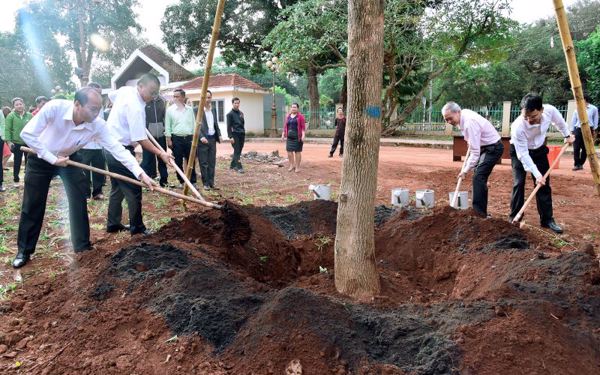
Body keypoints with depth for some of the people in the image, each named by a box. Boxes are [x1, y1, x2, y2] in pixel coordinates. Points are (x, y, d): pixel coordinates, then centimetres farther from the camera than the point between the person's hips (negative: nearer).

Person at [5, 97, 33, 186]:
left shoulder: (30, 115, 3)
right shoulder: (11, 116, -4)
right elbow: (7, 129, -6)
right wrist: (9, 141, -13)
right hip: (16, 143, -2)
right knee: (17, 162, 8)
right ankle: (16, 180, 20)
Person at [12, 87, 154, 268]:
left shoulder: (98, 125, -27)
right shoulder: (54, 107, -34)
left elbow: (117, 148, -29)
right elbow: (27, 133, -29)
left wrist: (140, 173, -38)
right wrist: (53, 159, -28)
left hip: (69, 159, 2)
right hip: (41, 158, -2)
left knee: (79, 202, -4)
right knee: (32, 206, 2)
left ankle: (83, 247, 11)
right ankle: (23, 251, 17)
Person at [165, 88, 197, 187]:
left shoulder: (190, 109, 7)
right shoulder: (170, 110, 1)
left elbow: (193, 124, 10)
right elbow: (167, 126, 1)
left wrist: (194, 137, 6)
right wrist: (169, 139, -5)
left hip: (189, 138, 1)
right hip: (176, 138, -1)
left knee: (191, 161, 3)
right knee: (178, 162, 4)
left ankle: (193, 181, 9)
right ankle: (181, 181, 14)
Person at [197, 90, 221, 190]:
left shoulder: (214, 109, 14)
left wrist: (219, 135, 7)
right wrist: (201, 137, -21)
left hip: (212, 138, 6)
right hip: (203, 139, -6)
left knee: (212, 163, 9)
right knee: (203, 163, 0)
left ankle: (211, 182, 16)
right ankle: (205, 184, 7)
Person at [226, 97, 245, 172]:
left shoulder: (241, 113, 15)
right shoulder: (230, 114, -4)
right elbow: (229, 126, -8)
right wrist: (230, 137, -15)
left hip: (241, 135, 7)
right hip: (235, 135, -6)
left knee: (238, 151, 9)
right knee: (237, 151, -8)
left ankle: (232, 165, 21)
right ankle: (239, 167, -10)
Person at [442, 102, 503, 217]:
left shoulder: (470, 123, -31)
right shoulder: (464, 113, -3)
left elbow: (475, 152, -30)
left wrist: (465, 170, -24)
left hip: (493, 147, -10)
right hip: (484, 146, 10)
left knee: (478, 177, -18)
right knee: (479, 176, 11)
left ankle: (479, 213, -15)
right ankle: (480, 211, 19)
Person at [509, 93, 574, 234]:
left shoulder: (550, 110, -28)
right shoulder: (518, 126, -38)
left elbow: (559, 121, 0)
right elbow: (523, 154, -29)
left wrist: (567, 135, 13)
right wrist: (536, 174, -30)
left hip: (539, 150, 4)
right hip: (520, 151, -4)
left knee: (544, 185, 4)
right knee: (518, 184, -11)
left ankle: (547, 219, 12)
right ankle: (514, 218, -1)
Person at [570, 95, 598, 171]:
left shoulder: (593, 109, 1)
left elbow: (595, 120, 7)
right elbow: (573, 121, 9)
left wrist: (593, 130, 4)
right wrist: (572, 131, 5)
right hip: (578, 130, 1)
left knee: (585, 149, 3)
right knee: (576, 148, -7)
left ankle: (581, 164, 13)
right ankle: (576, 164, -2)